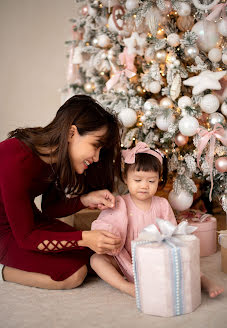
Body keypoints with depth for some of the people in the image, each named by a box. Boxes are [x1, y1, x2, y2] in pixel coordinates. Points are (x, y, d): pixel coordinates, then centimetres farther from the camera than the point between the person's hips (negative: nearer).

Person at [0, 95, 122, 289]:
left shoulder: (55, 155, -9)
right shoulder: (16, 161, -34)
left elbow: (50, 208, 2)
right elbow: (25, 237, -27)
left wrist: (85, 200, -16)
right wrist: (84, 239, -33)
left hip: (25, 219, 8)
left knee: (92, 254, -2)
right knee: (74, 274, -18)